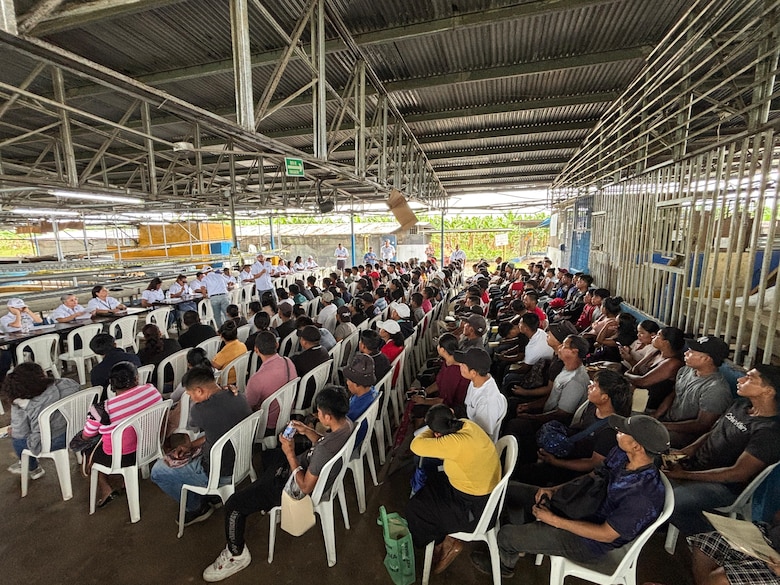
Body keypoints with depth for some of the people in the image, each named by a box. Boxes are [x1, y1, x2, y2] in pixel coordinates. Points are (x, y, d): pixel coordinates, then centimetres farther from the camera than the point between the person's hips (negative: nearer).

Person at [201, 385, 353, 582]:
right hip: (307, 467, 9)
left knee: (233, 505, -4)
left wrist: (290, 454, -23)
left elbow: (305, 487, -27)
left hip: (294, 485, -9)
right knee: (270, 454, 31)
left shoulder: (325, 450, -40)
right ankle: (263, 497, 52)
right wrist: (307, 431, -9)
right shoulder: (346, 423, -15)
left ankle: (237, 555, 20)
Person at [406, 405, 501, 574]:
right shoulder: (465, 424, -10)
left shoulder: (456, 443, -36)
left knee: (415, 508, 3)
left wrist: (430, 431, -17)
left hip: (475, 509, -8)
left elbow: (416, 445, -31)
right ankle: (442, 538, 27)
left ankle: (446, 543, 23)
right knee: (425, 487, 20)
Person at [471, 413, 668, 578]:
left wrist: (554, 520, -21)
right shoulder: (622, 454, -11)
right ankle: (525, 541, 34)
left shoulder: (644, 495, -34)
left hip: (589, 542, -7)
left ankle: (506, 564, 34)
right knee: (509, 490, 9)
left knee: (505, 534, -3)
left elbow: (606, 534, -26)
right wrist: (554, 490, -3)